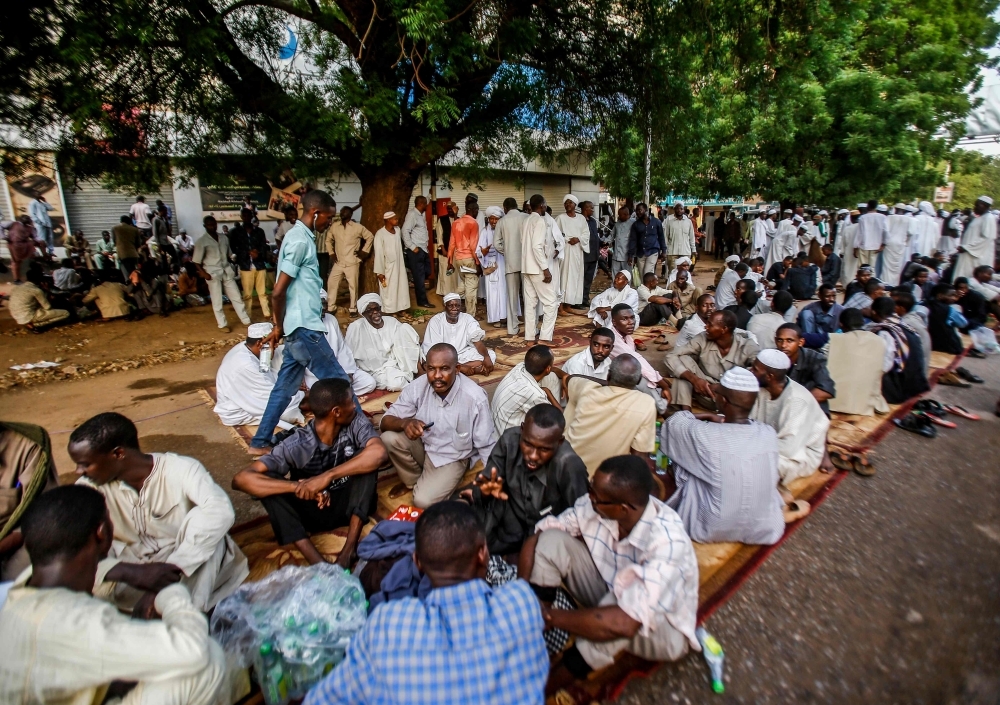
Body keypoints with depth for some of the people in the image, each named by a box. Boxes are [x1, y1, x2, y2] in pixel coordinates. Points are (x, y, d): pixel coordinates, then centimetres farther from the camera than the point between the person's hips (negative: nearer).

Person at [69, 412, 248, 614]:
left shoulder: (180, 469, -19)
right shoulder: (89, 488, -8)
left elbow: (220, 511, -35)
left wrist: (174, 567, -40)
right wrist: (130, 572, -34)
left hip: (190, 571, -3)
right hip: (133, 574, 3)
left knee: (200, 517, -29)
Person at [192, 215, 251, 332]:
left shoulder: (224, 237, 7)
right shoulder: (201, 241, -7)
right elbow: (196, 261, -7)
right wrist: (203, 273, -17)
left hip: (226, 271, 4)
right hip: (213, 273, -4)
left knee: (237, 297, 7)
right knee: (217, 301, 4)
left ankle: (246, 320, 15)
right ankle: (222, 324, 15)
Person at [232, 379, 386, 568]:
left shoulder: (356, 422, -16)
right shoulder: (296, 445, -21)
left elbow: (379, 453, -35)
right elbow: (241, 479, -29)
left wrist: (328, 476, -41)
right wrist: (298, 487, -40)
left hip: (351, 505, 0)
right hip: (314, 511, 0)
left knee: (366, 459, -26)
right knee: (267, 479, -25)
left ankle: (348, 551, -27)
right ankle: (319, 564, -36)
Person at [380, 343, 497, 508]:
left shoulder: (475, 398, -27)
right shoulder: (417, 386, -18)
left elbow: (486, 447, -18)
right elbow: (386, 421, -13)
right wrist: (404, 423, -35)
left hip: (452, 457, -4)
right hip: (423, 445, 4)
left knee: (423, 501, -23)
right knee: (389, 438, -22)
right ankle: (414, 481, 4)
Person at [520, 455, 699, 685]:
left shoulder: (667, 543, -36)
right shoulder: (595, 505, -22)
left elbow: (625, 622, -43)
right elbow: (534, 541, -14)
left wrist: (550, 617, -33)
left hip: (662, 631, -4)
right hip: (608, 595, 4)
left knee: (619, 618, -39)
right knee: (551, 540, -18)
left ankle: (548, 683, -14)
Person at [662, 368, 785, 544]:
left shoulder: (703, 435, -26)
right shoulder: (769, 434, -15)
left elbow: (674, 422, -4)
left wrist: (704, 417, 8)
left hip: (713, 530, -3)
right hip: (765, 529, 4)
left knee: (686, 470, 16)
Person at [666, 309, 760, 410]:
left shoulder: (747, 346, -13)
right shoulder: (702, 339, -10)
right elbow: (671, 357, -16)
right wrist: (694, 379, -31)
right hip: (706, 393, 1)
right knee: (683, 358, -17)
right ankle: (685, 411, -25)